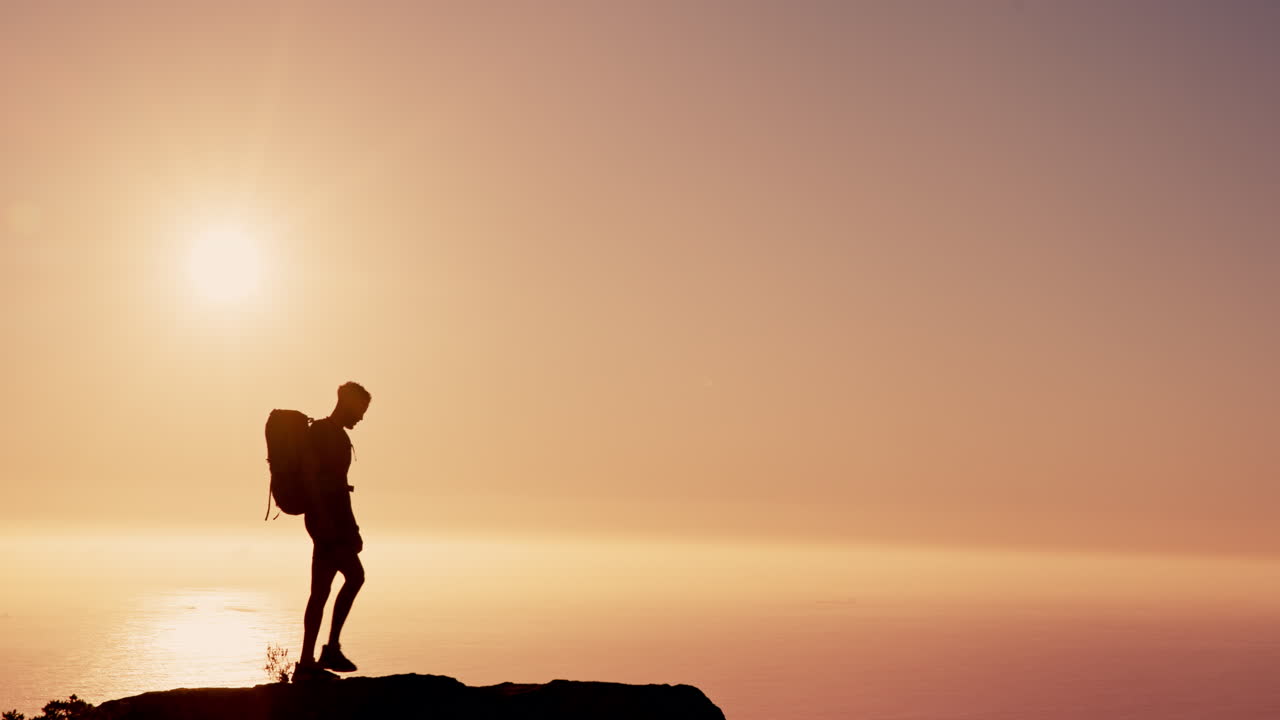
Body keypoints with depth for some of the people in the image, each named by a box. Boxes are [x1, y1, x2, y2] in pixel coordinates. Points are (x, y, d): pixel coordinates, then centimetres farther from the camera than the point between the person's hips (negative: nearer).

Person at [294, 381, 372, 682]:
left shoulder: (339, 437, 21)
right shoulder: (318, 431, -7)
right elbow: (310, 476, -16)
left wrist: (352, 529, 24)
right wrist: (323, 519, -24)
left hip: (337, 521, 9)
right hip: (324, 518, -9)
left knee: (321, 592, 6)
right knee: (355, 575, -14)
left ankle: (306, 664, 6)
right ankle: (331, 647, -9)